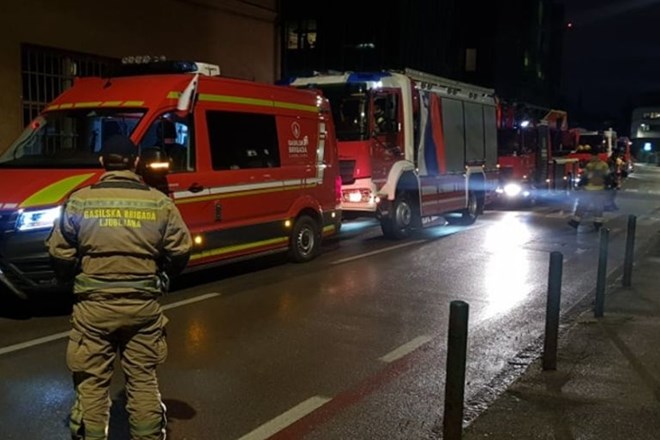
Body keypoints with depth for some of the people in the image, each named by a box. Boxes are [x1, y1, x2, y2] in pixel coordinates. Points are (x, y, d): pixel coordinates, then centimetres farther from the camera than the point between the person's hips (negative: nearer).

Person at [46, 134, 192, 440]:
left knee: (92, 382, 11)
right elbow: (181, 250, -1)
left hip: (94, 305, -1)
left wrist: (72, 278, 18)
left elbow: (59, 253, -1)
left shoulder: (80, 201, -4)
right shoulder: (159, 202, -3)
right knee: (143, 379, 14)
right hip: (144, 304, 1)